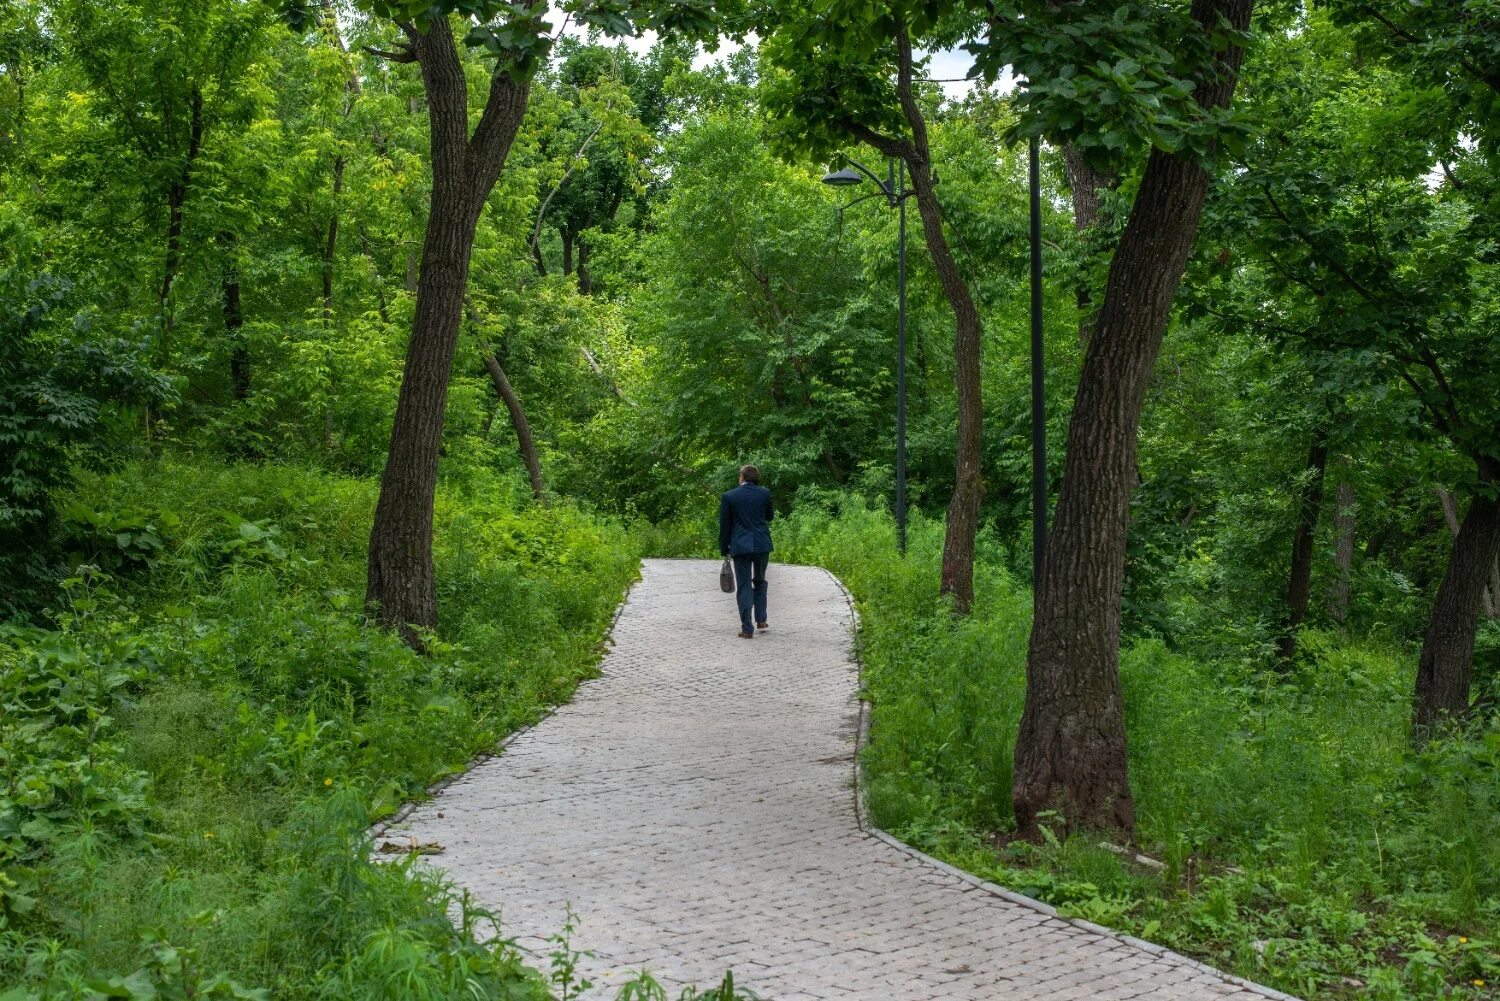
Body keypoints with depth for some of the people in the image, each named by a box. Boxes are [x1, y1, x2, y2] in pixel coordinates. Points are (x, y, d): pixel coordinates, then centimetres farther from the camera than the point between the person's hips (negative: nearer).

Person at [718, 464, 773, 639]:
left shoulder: (729, 496, -3)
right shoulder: (764, 493, 1)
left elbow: (724, 525, 0)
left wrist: (724, 549, 9)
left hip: (740, 546, -2)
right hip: (762, 545, 2)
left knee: (744, 586, 1)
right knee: (759, 581, 22)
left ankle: (747, 629, -3)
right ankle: (761, 619, 20)